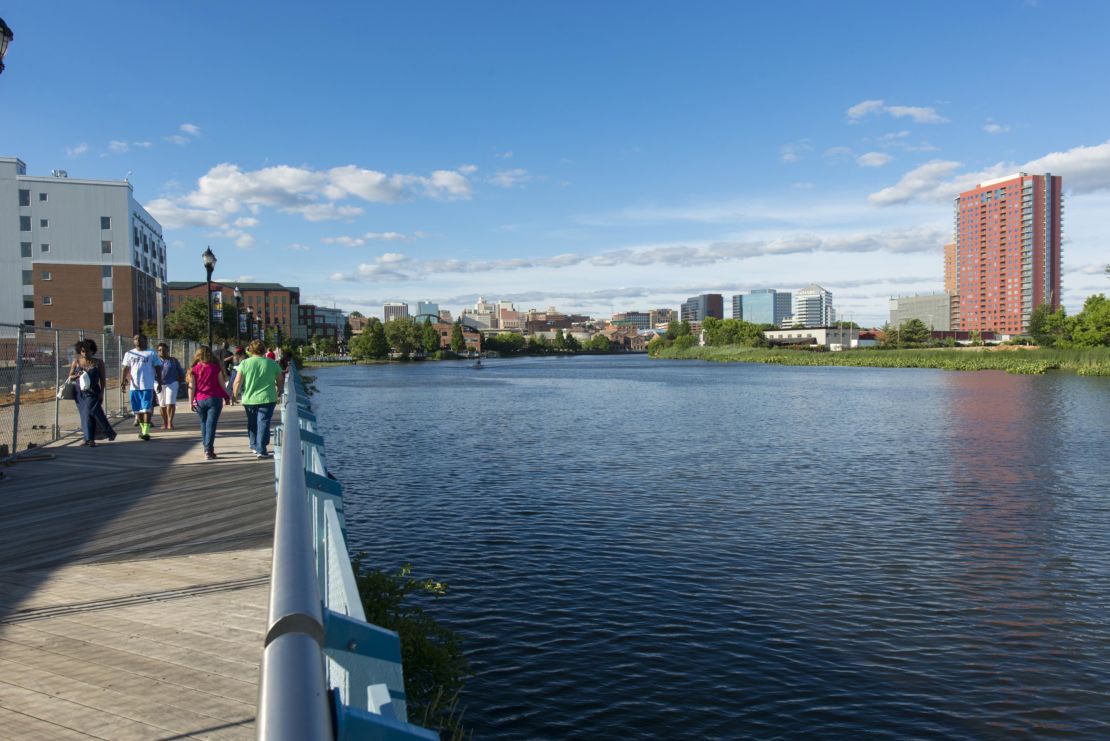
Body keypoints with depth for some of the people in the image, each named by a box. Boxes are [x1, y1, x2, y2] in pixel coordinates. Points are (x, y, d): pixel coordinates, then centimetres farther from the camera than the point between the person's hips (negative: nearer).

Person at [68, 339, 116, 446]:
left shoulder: (98, 362, 1)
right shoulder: (76, 362, 5)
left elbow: (102, 379, 2)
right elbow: (70, 377, 10)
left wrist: (101, 393, -5)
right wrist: (77, 376, -13)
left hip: (93, 392, -2)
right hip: (80, 393, 2)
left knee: (92, 413, -11)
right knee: (84, 415, 3)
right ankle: (89, 439, 8)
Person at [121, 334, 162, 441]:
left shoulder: (151, 353, 4)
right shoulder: (129, 354, 12)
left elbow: (158, 369, 4)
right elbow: (126, 368, 8)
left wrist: (159, 383, -2)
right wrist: (124, 379, -10)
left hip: (147, 386, -4)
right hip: (134, 386, 4)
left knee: (146, 409, -10)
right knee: (138, 410, 11)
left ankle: (146, 432, -13)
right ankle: (142, 429, 25)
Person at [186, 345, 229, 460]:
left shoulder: (194, 368, 0)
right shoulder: (216, 367, -3)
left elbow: (191, 386, -3)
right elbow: (222, 383, 0)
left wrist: (191, 401, 2)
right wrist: (226, 396, 14)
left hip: (199, 400, 2)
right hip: (214, 399, -2)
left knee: (203, 424, 17)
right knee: (211, 425, -4)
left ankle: (207, 449, 25)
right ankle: (208, 451, -12)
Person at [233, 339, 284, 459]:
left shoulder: (245, 363, -3)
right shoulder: (272, 363, 0)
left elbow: (237, 382, -5)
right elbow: (280, 381, 8)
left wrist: (234, 395, 9)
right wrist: (278, 391, 26)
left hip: (249, 399, 1)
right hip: (267, 399, -1)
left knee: (252, 424, 19)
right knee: (263, 424, -1)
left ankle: (254, 446, 31)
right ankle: (261, 450, -7)